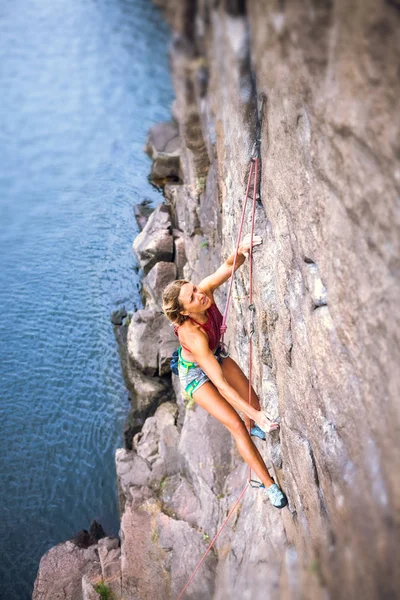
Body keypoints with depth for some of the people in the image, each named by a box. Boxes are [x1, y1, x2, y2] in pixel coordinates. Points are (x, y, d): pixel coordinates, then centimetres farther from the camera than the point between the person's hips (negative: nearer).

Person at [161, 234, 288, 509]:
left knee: (254, 403, 5)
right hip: (194, 373, -6)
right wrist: (255, 415, -42)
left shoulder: (205, 290, -30)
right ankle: (270, 486, 5)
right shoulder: (192, 334, -43)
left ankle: (255, 429, 44)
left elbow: (229, 266, -22)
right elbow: (220, 384, -42)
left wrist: (241, 249, -46)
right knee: (237, 426, -9)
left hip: (216, 353, 6)